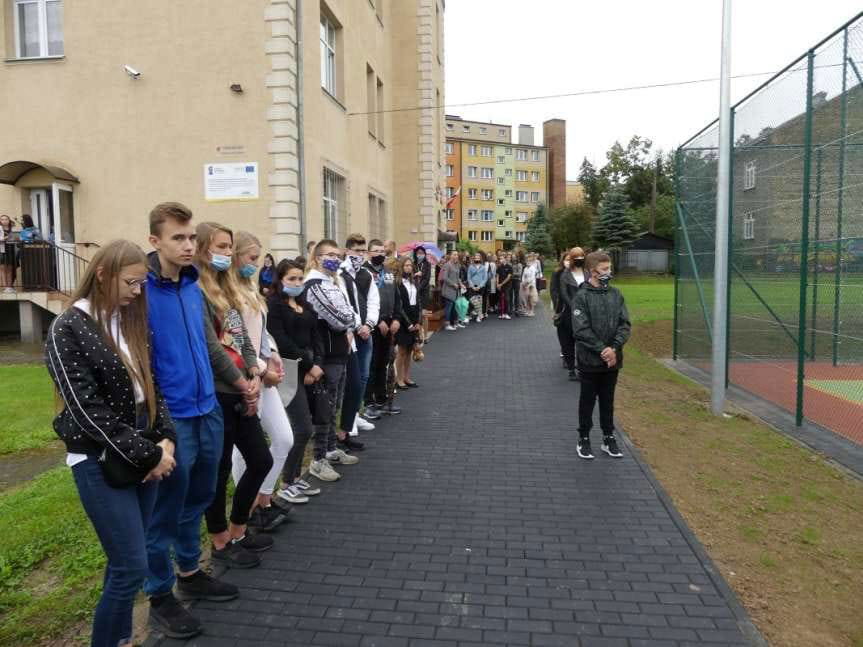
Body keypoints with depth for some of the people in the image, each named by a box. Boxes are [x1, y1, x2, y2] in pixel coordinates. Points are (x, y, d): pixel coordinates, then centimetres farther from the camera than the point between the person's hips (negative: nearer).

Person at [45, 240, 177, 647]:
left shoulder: (132, 320, 7)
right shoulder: (69, 329, -12)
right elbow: (87, 409, -17)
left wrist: (165, 439, -4)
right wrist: (147, 454, -15)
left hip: (144, 454, 6)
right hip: (100, 461, -6)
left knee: (125, 561, 15)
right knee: (132, 567, -3)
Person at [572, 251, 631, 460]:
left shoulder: (616, 294, 3)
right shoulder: (582, 296, -11)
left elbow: (625, 325, -1)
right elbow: (581, 330, -16)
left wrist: (614, 348, -14)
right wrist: (602, 350, -19)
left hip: (612, 360, 4)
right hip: (590, 361, -4)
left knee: (608, 400, 16)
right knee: (587, 400, 10)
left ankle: (608, 438, 29)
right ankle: (584, 439, 24)